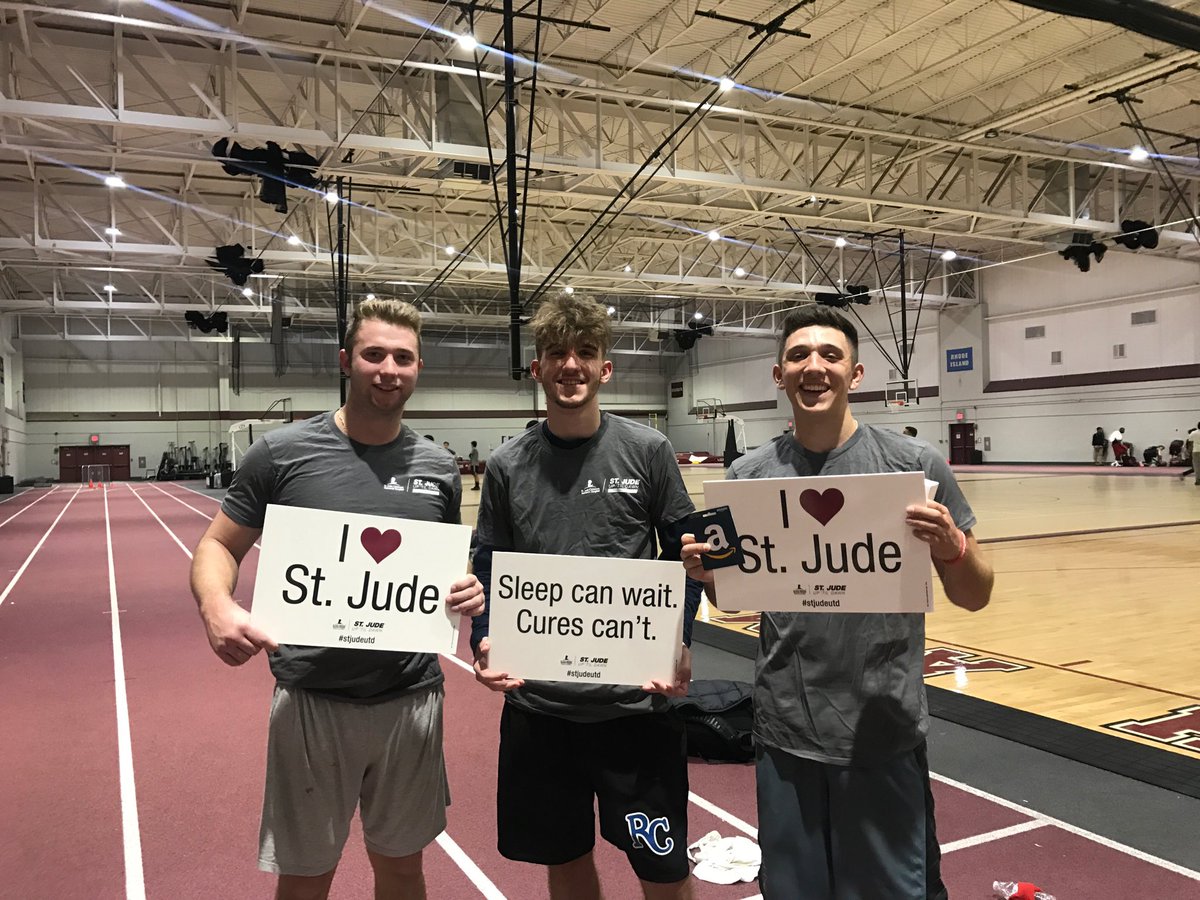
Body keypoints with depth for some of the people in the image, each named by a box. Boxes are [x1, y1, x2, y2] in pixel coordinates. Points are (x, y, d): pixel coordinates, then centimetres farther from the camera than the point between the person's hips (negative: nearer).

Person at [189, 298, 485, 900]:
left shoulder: (438, 468, 3)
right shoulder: (282, 453, -5)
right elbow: (218, 545, 1)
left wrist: (469, 593, -8)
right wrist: (216, 607, -20)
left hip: (412, 700, 3)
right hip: (313, 699, -2)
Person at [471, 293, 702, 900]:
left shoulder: (646, 450, -4)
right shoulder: (508, 465, 2)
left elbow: (684, 554, 1)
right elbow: (488, 570, 7)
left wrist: (678, 643, -12)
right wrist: (484, 645, -9)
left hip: (635, 698, -2)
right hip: (537, 703, 2)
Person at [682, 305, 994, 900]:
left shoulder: (914, 465, -7)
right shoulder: (750, 476, -1)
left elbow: (974, 597, -1)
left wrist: (952, 547, -22)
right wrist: (705, 575, -12)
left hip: (886, 736, -2)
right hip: (786, 736, 2)